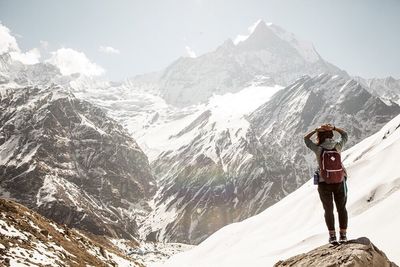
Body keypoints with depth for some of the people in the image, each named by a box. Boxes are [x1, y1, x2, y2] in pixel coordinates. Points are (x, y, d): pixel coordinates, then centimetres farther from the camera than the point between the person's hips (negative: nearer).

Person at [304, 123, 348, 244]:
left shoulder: (318, 149, -13)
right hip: (340, 182, 1)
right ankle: (343, 235, 19)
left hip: (324, 183, -1)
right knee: (342, 208, 15)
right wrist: (333, 128, 5)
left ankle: (332, 235, 13)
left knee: (329, 210, 11)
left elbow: (306, 139, 4)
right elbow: (345, 134, 11)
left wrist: (316, 130, 1)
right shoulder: (338, 146, -9)